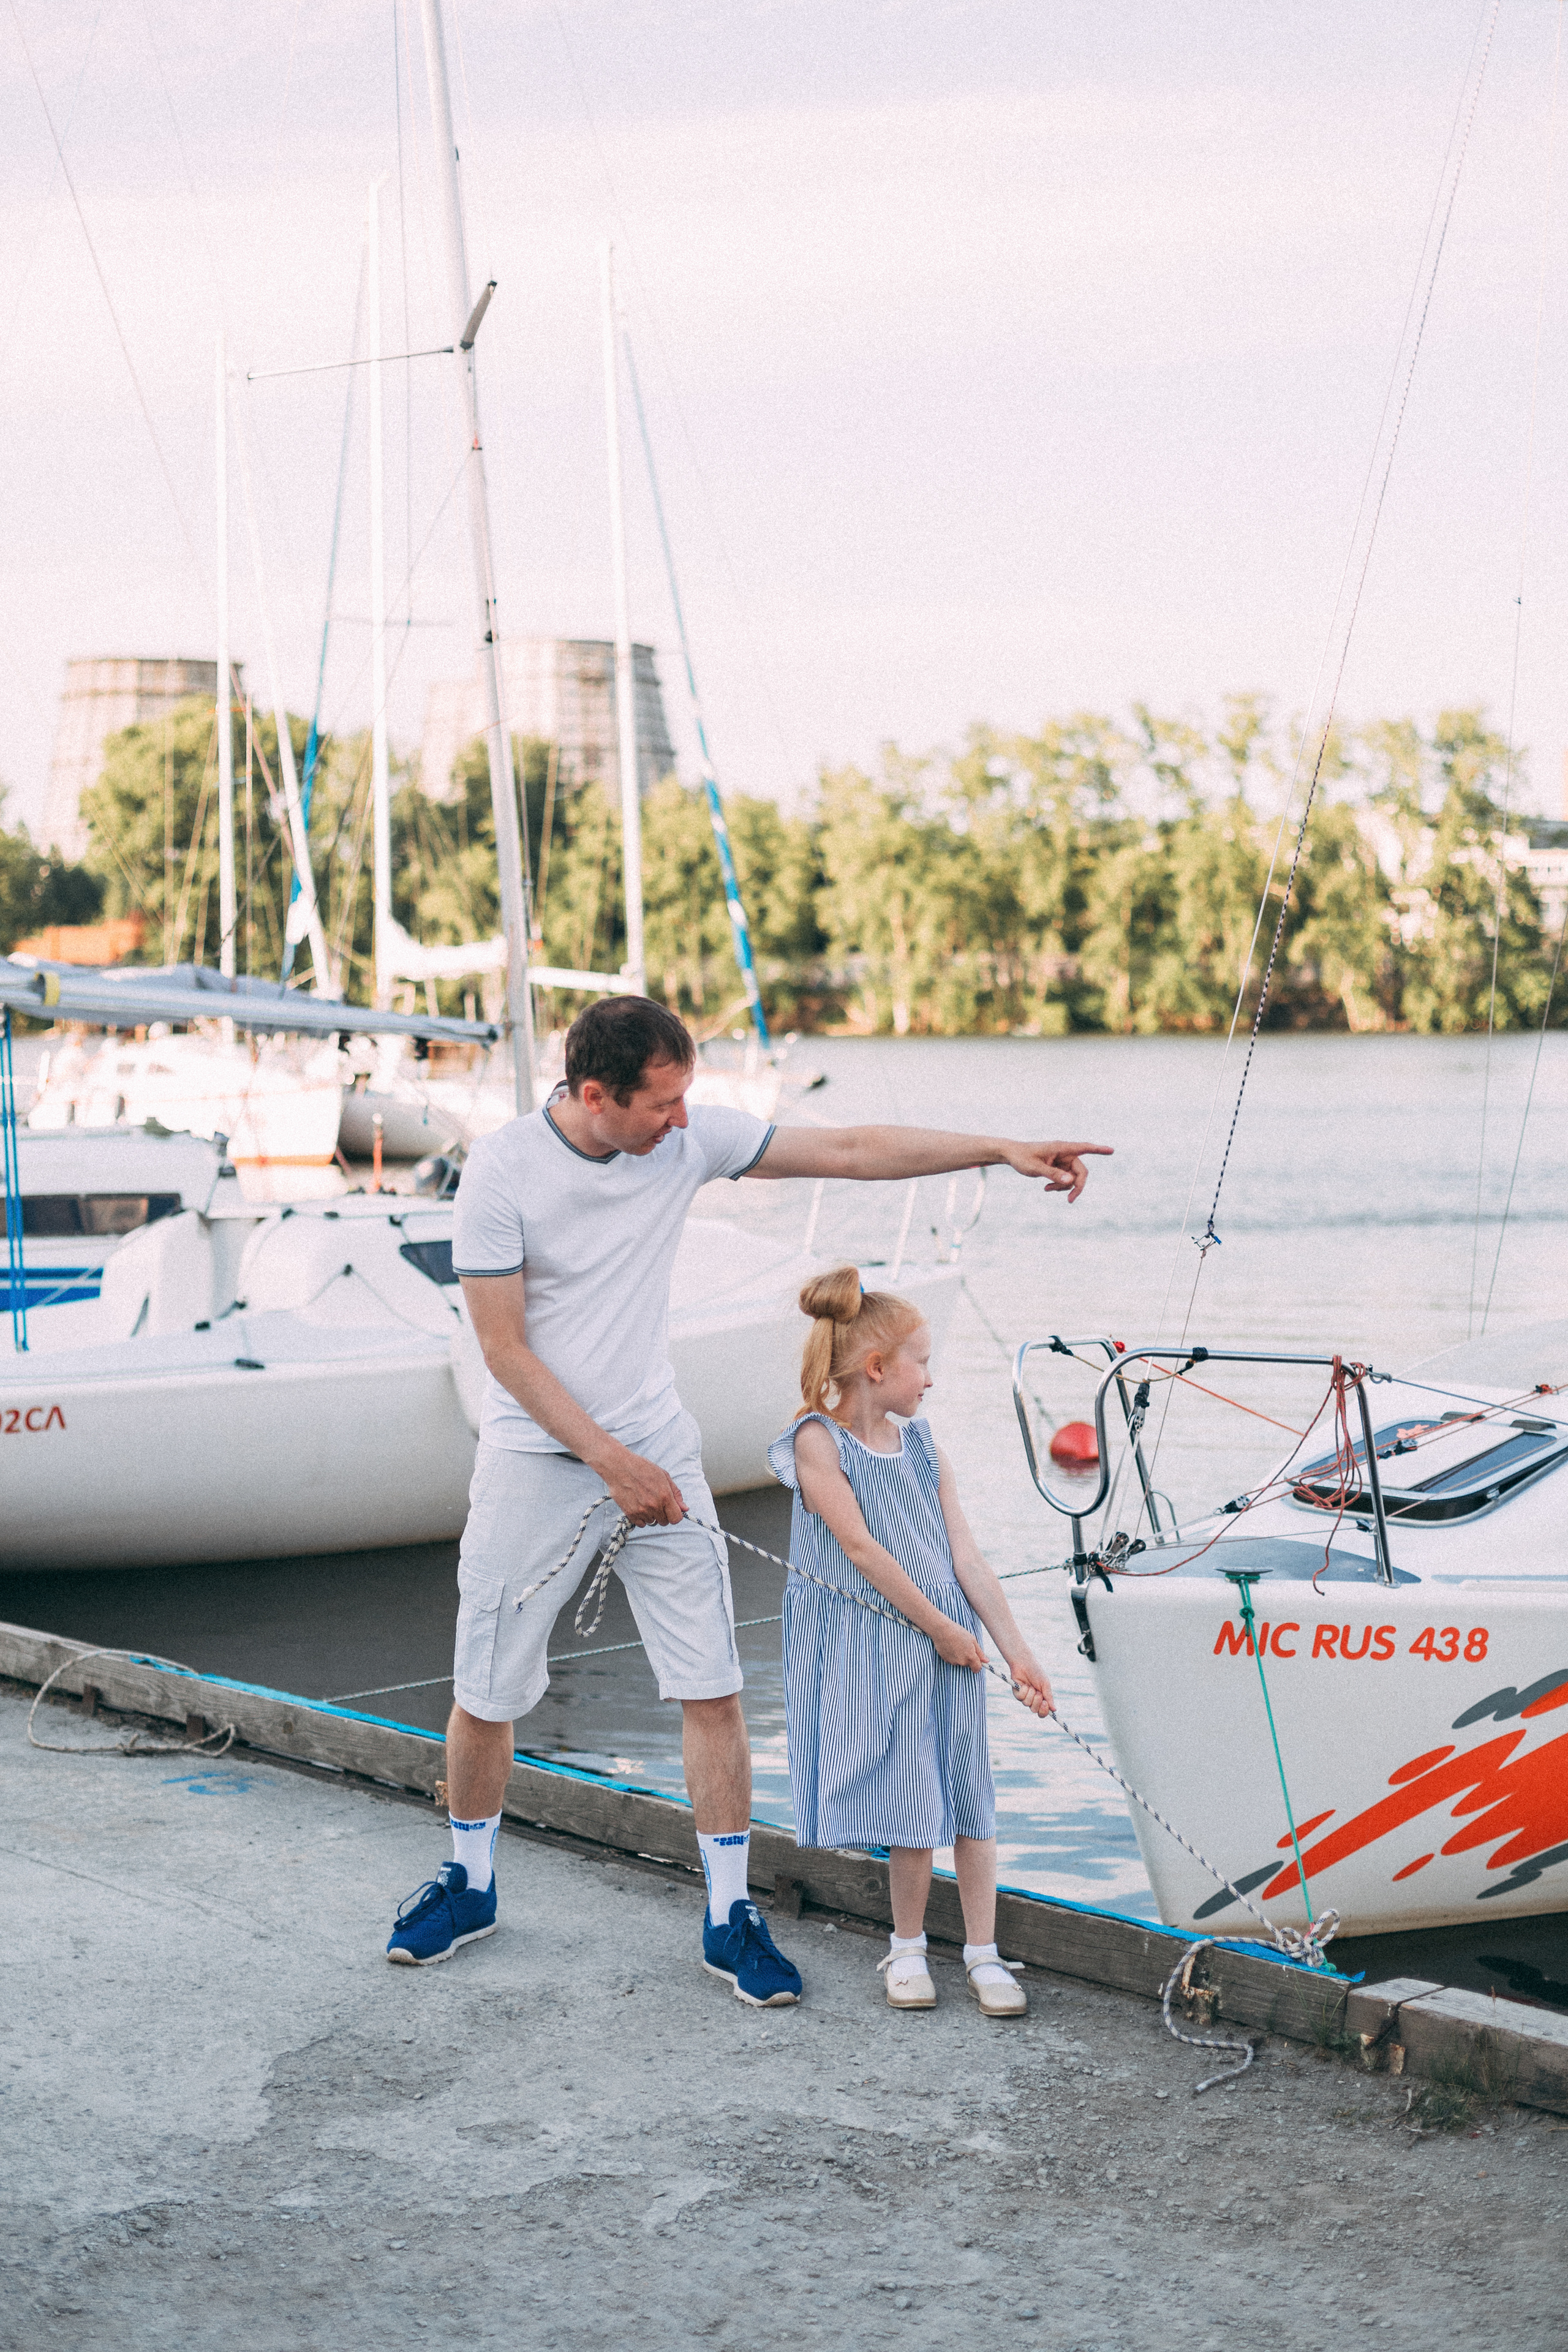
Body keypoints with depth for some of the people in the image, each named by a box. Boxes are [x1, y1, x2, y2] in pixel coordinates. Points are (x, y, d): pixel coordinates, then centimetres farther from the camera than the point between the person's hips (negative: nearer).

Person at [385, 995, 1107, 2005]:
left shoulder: (688, 1140, -6)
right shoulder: (502, 1170, -16)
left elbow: (849, 1150, -2)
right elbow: (505, 1349, -14)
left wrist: (1004, 1150, -5)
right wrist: (613, 1463, -16)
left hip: (657, 1447, 3)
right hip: (536, 1458, -3)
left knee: (713, 1688, -2)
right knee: (485, 1693, 7)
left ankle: (731, 1916, 10)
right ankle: (471, 1883, 31)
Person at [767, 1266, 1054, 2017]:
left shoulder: (921, 1442, 8)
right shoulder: (818, 1441, -8)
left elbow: (964, 1554, 6)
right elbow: (862, 1548, -14)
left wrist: (1017, 1651, 1)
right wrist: (940, 1628, -13)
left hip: (949, 1639, 5)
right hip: (870, 1644, -4)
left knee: (967, 1792, 3)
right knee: (913, 1796, -1)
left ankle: (983, 1954, 12)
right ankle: (908, 1946, 18)